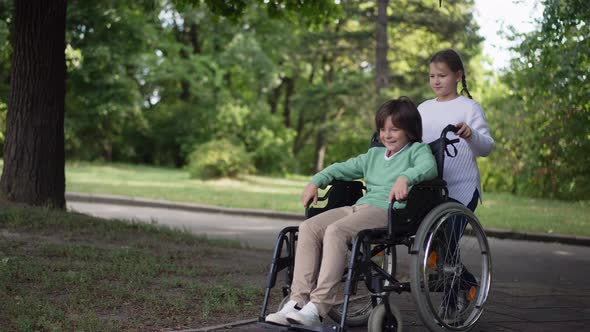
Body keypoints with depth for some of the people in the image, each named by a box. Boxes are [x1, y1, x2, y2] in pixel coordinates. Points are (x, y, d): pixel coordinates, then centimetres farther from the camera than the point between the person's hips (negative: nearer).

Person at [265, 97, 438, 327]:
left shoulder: (417, 150, 10)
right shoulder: (374, 155, 32)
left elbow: (429, 167, -13)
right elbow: (343, 168, 37)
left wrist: (405, 178, -32)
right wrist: (315, 182, 21)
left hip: (389, 212, -8)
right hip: (359, 207, 8)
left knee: (335, 230, -33)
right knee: (308, 227, -16)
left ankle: (317, 307, -36)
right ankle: (298, 300, -22)